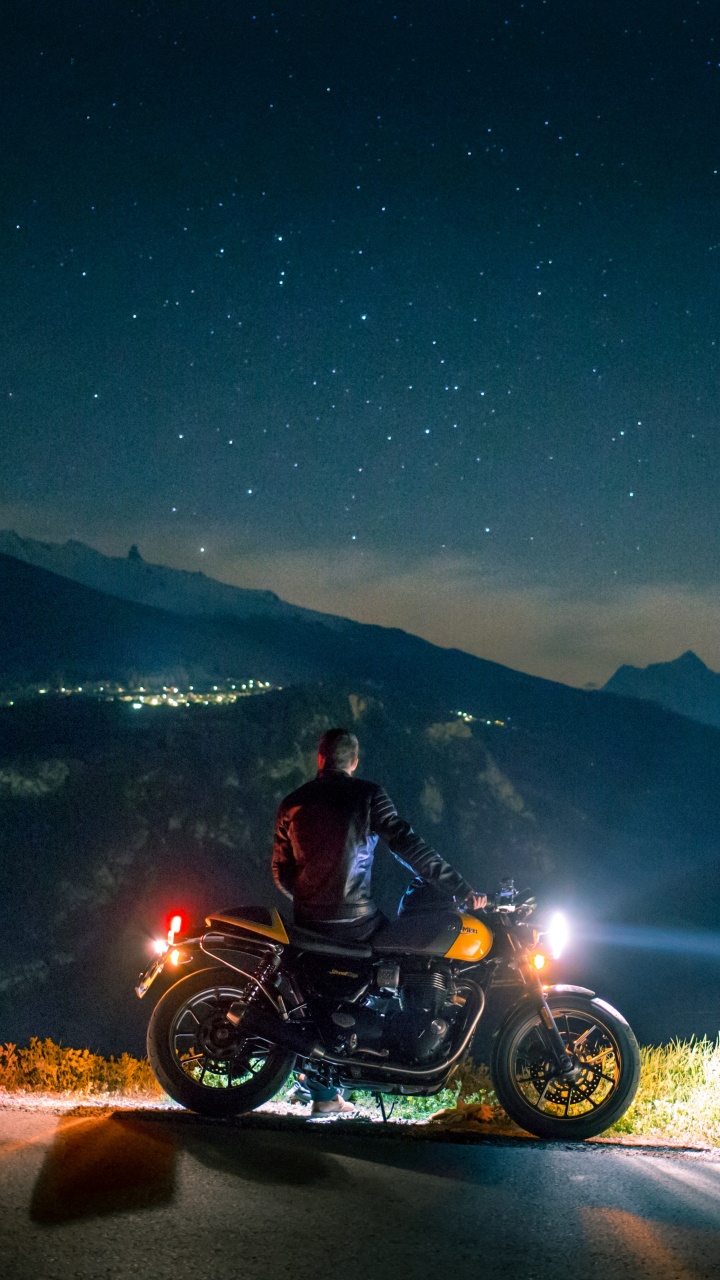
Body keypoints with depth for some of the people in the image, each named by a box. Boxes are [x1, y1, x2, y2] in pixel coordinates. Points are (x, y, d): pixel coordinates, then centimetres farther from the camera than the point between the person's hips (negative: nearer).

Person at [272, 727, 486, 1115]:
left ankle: (324, 1095, 24)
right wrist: (461, 889, -11)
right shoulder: (367, 796, -5)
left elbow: (281, 872, 9)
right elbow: (409, 846, -12)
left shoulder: (292, 804, 6)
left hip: (308, 922, 4)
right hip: (356, 921, -4)